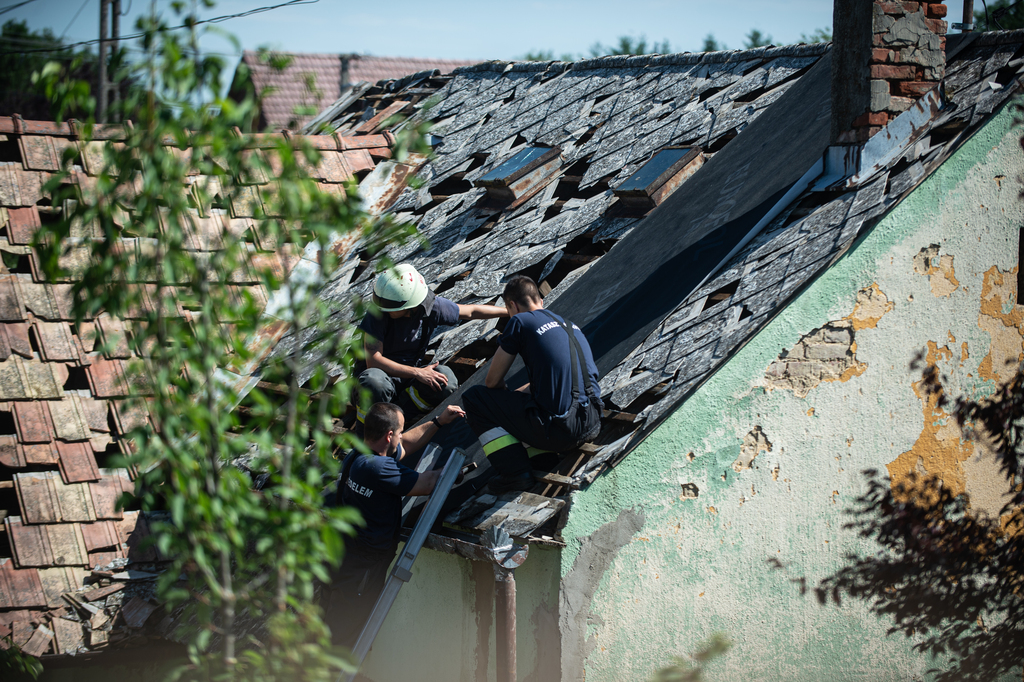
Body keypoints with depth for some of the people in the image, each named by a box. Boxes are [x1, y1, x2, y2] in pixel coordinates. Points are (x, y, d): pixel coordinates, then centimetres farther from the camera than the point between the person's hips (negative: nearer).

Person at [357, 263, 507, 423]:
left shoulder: (433, 306, -13)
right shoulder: (378, 313, -24)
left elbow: (471, 312, 5)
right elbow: (373, 361, -28)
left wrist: (508, 311, 13)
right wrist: (418, 373, -31)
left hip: (410, 371, 4)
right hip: (383, 371, -3)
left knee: (447, 382, -28)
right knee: (374, 383, -41)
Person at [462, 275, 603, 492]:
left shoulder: (521, 322, -1)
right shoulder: (570, 325, 20)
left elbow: (493, 382, 5)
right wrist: (514, 395, 42)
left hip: (560, 431, -8)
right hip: (592, 424, 8)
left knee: (473, 397, 8)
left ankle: (516, 472, 1)